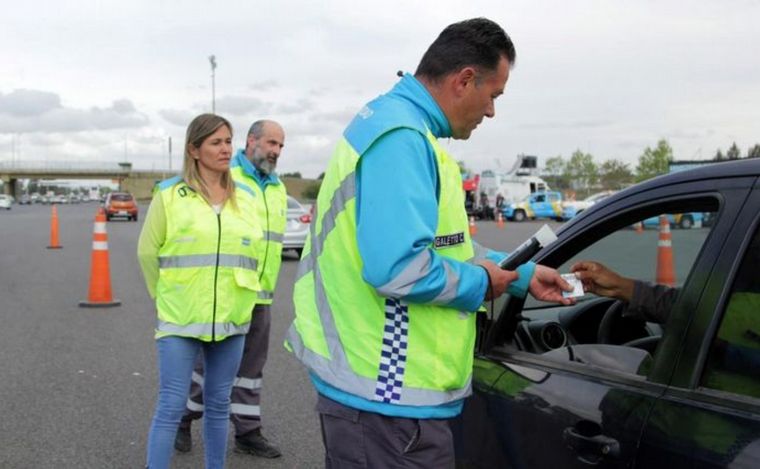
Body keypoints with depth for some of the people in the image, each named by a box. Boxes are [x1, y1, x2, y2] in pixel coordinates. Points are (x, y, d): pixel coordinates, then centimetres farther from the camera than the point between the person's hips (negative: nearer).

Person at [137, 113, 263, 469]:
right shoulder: (169, 195, -5)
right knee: (171, 406, 0)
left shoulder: (244, 200, 7)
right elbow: (147, 252, 2)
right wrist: (167, 295, 8)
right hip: (180, 319, -4)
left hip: (231, 319, 4)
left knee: (219, 404, 14)